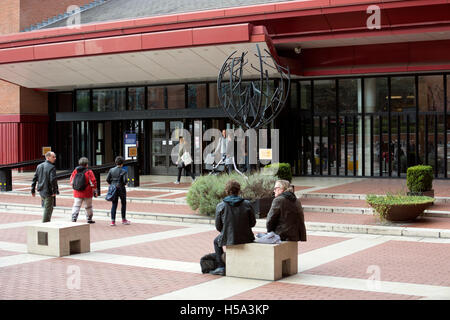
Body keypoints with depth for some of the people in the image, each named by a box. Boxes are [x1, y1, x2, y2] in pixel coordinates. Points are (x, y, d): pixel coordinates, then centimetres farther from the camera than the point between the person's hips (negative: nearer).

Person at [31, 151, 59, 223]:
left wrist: (33, 190, 14)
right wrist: (55, 191, -17)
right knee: (48, 209, 1)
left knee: (49, 208, 22)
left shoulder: (39, 166, 8)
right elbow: (53, 180, -25)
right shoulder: (52, 167, -15)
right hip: (49, 192, -8)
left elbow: (34, 179, 9)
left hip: (41, 191, 8)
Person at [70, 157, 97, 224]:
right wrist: (95, 191, 0)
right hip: (87, 193, -2)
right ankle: (89, 219, 23)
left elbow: (71, 181, 10)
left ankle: (73, 219, -10)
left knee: (76, 206, 4)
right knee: (88, 206, 13)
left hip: (77, 193, 2)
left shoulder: (75, 171, 0)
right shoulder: (89, 172, -11)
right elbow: (93, 182, -10)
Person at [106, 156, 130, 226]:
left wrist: (112, 184, 14)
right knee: (123, 204, 14)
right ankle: (123, 219, 24)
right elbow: (125, 181, -17)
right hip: (121, 189, -3)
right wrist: (124, 183, 5)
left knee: (114, 205, 6)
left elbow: (107, 179, -1)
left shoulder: (111, 170, 0)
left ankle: (112, 221, -2)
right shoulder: (123, 171, -10)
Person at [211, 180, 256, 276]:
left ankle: (221, 267, 22)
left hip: (228, 240, -1)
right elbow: (253, 223, 1)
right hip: (246, 239, 1)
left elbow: (218, 227, -1)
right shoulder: (247, 204, -7)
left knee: (217, 241, 32)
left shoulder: (220, 206, -8)